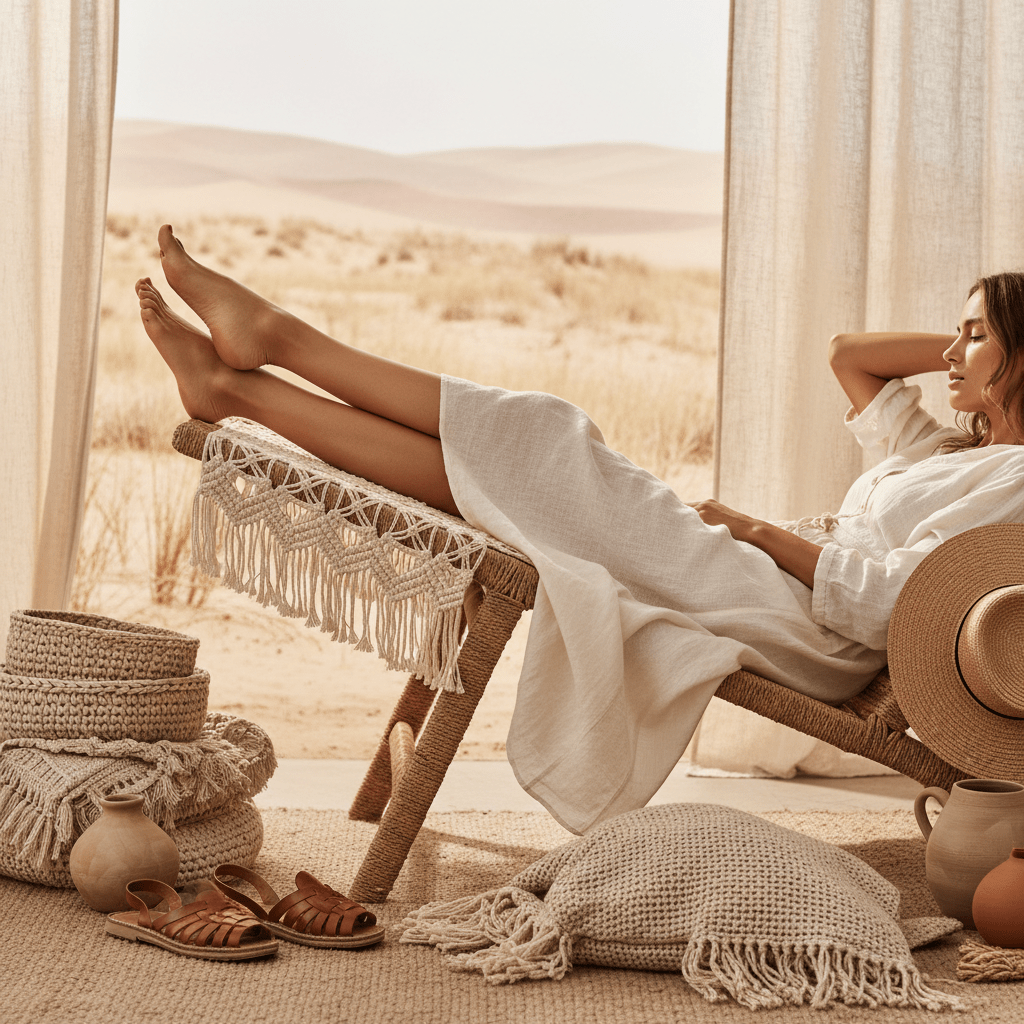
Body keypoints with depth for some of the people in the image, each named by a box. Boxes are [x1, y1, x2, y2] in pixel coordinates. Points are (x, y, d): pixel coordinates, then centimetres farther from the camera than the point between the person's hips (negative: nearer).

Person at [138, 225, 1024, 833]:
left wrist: (761, 530, -11)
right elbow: (847, 355, 35)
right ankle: (238, 386, -2)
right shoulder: (942, 454, 25)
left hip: (807, 630, -8)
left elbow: (885, 600, -18)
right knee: (474, 469, -4)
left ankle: (279, 335, -4)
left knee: (537, 443, -12)